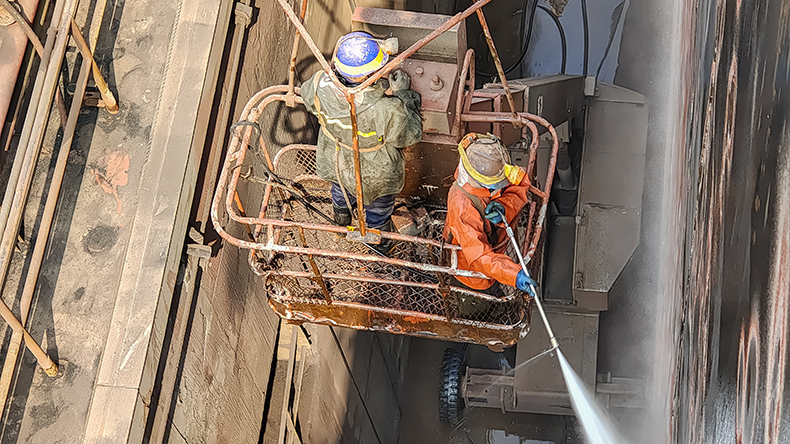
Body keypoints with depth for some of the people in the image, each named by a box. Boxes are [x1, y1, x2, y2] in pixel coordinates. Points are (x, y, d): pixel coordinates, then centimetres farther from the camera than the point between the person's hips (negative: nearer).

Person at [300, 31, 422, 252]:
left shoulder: (320, 84, -32)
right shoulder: (386, 110, -45)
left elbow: (307, 96, -5)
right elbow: (410, 135, -24)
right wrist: (403, 94, -15)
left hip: (335, 162, 4)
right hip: (374, 175, -4)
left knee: (341, 190, 40)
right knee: (378, 209, 30)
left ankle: (341, 221, 73)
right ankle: (379, 243, 62)